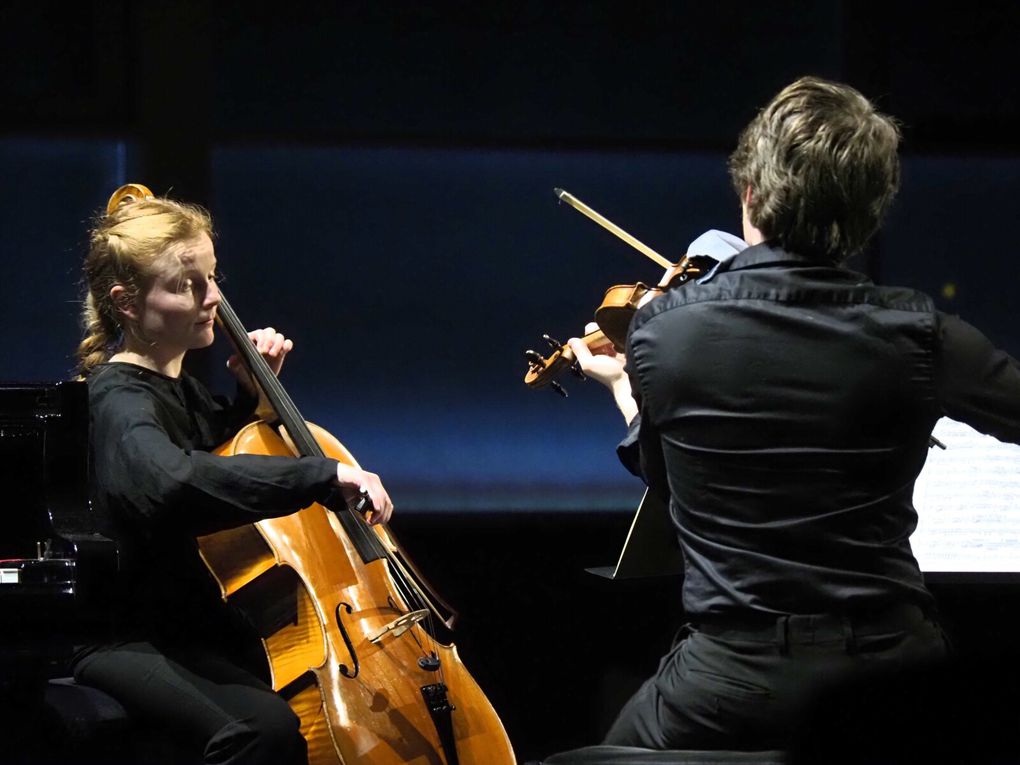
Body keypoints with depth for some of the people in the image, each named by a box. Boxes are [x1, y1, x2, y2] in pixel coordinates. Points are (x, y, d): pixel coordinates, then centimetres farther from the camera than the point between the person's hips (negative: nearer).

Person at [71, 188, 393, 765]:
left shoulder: (178, 387, 11)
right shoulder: (120, 402, -19)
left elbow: (220, 451, 35)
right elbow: (172, 480, -43)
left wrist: (253, 391, 15)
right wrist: (326, 473, -45)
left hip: (196, 624, 10)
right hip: (129, 645, -10)